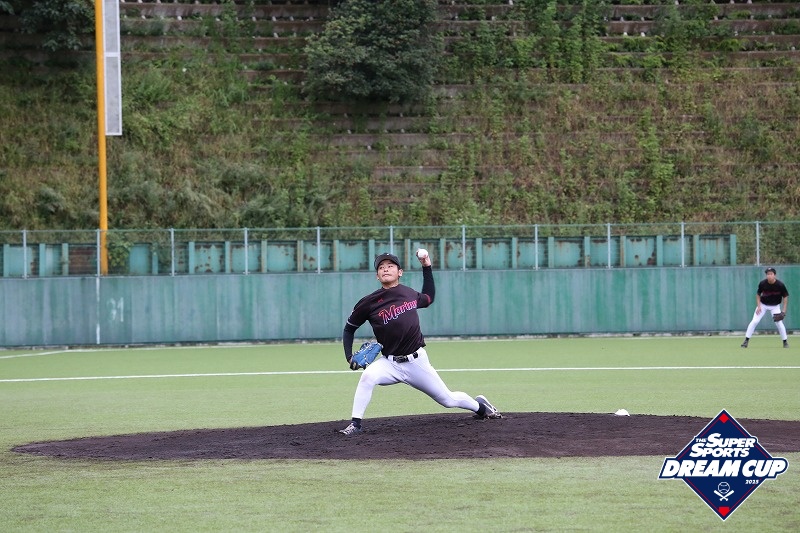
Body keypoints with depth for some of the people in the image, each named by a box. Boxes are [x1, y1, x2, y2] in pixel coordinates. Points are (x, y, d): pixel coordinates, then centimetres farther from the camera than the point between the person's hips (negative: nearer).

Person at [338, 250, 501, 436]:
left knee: (448, 399, 10)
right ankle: (355, 424, -22)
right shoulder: (370, 303, -8)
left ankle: (480, 406, 40)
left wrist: (427, 267, 17)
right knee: (368, 375, -32)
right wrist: (350, 357, -9)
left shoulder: (409, 294, 1)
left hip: (417, 362, 2)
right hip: (390, 363, -2)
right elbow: (349, 329, 4)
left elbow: (428, 299, 25)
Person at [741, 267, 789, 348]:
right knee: (754, 321, -9)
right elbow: (758, 294, -2)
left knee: (779, 323, -11)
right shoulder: (762, 284, -18)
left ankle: (785, 342, 7)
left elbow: (785, 296, -8)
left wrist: (784, 310, -14)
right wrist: (758, 306, -12)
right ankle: (746, 341, -2)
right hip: (763, 305, 1)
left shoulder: (780, 285, -21)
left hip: (775, 306, -1)